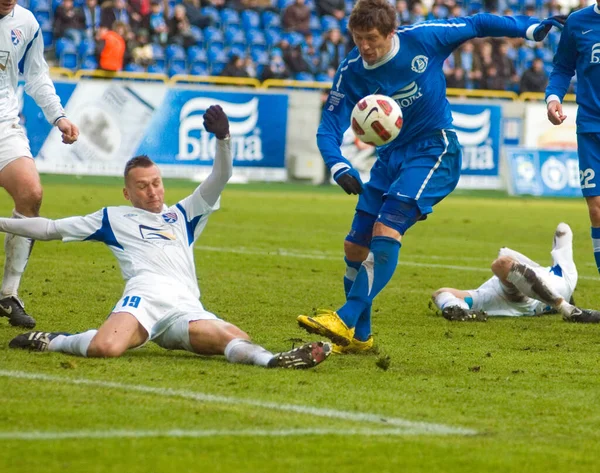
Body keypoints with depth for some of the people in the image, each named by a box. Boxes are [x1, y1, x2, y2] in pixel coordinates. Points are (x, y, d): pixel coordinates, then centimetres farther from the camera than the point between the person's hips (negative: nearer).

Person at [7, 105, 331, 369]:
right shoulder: (113, 218, 27)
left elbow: (220, 178, 27)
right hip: (145, 294, -4)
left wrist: (222, 138, 9)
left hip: (186, 308, 4)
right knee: (105, 348, -35)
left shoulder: (183, 215, 34)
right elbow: (52, 228, 30)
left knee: (234, 339, -26)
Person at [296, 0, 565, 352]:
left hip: (435, 151, -5)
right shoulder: (352, 72, -8)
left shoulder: (423, 38, -15)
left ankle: (346, 320, -27)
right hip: (391, 156, 5)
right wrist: (339, 168, -28)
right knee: (356, 246, 2)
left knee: (386, 230, -23)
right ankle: (359, 337, 17)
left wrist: (531, 28, 1)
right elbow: (329, 128, -9)